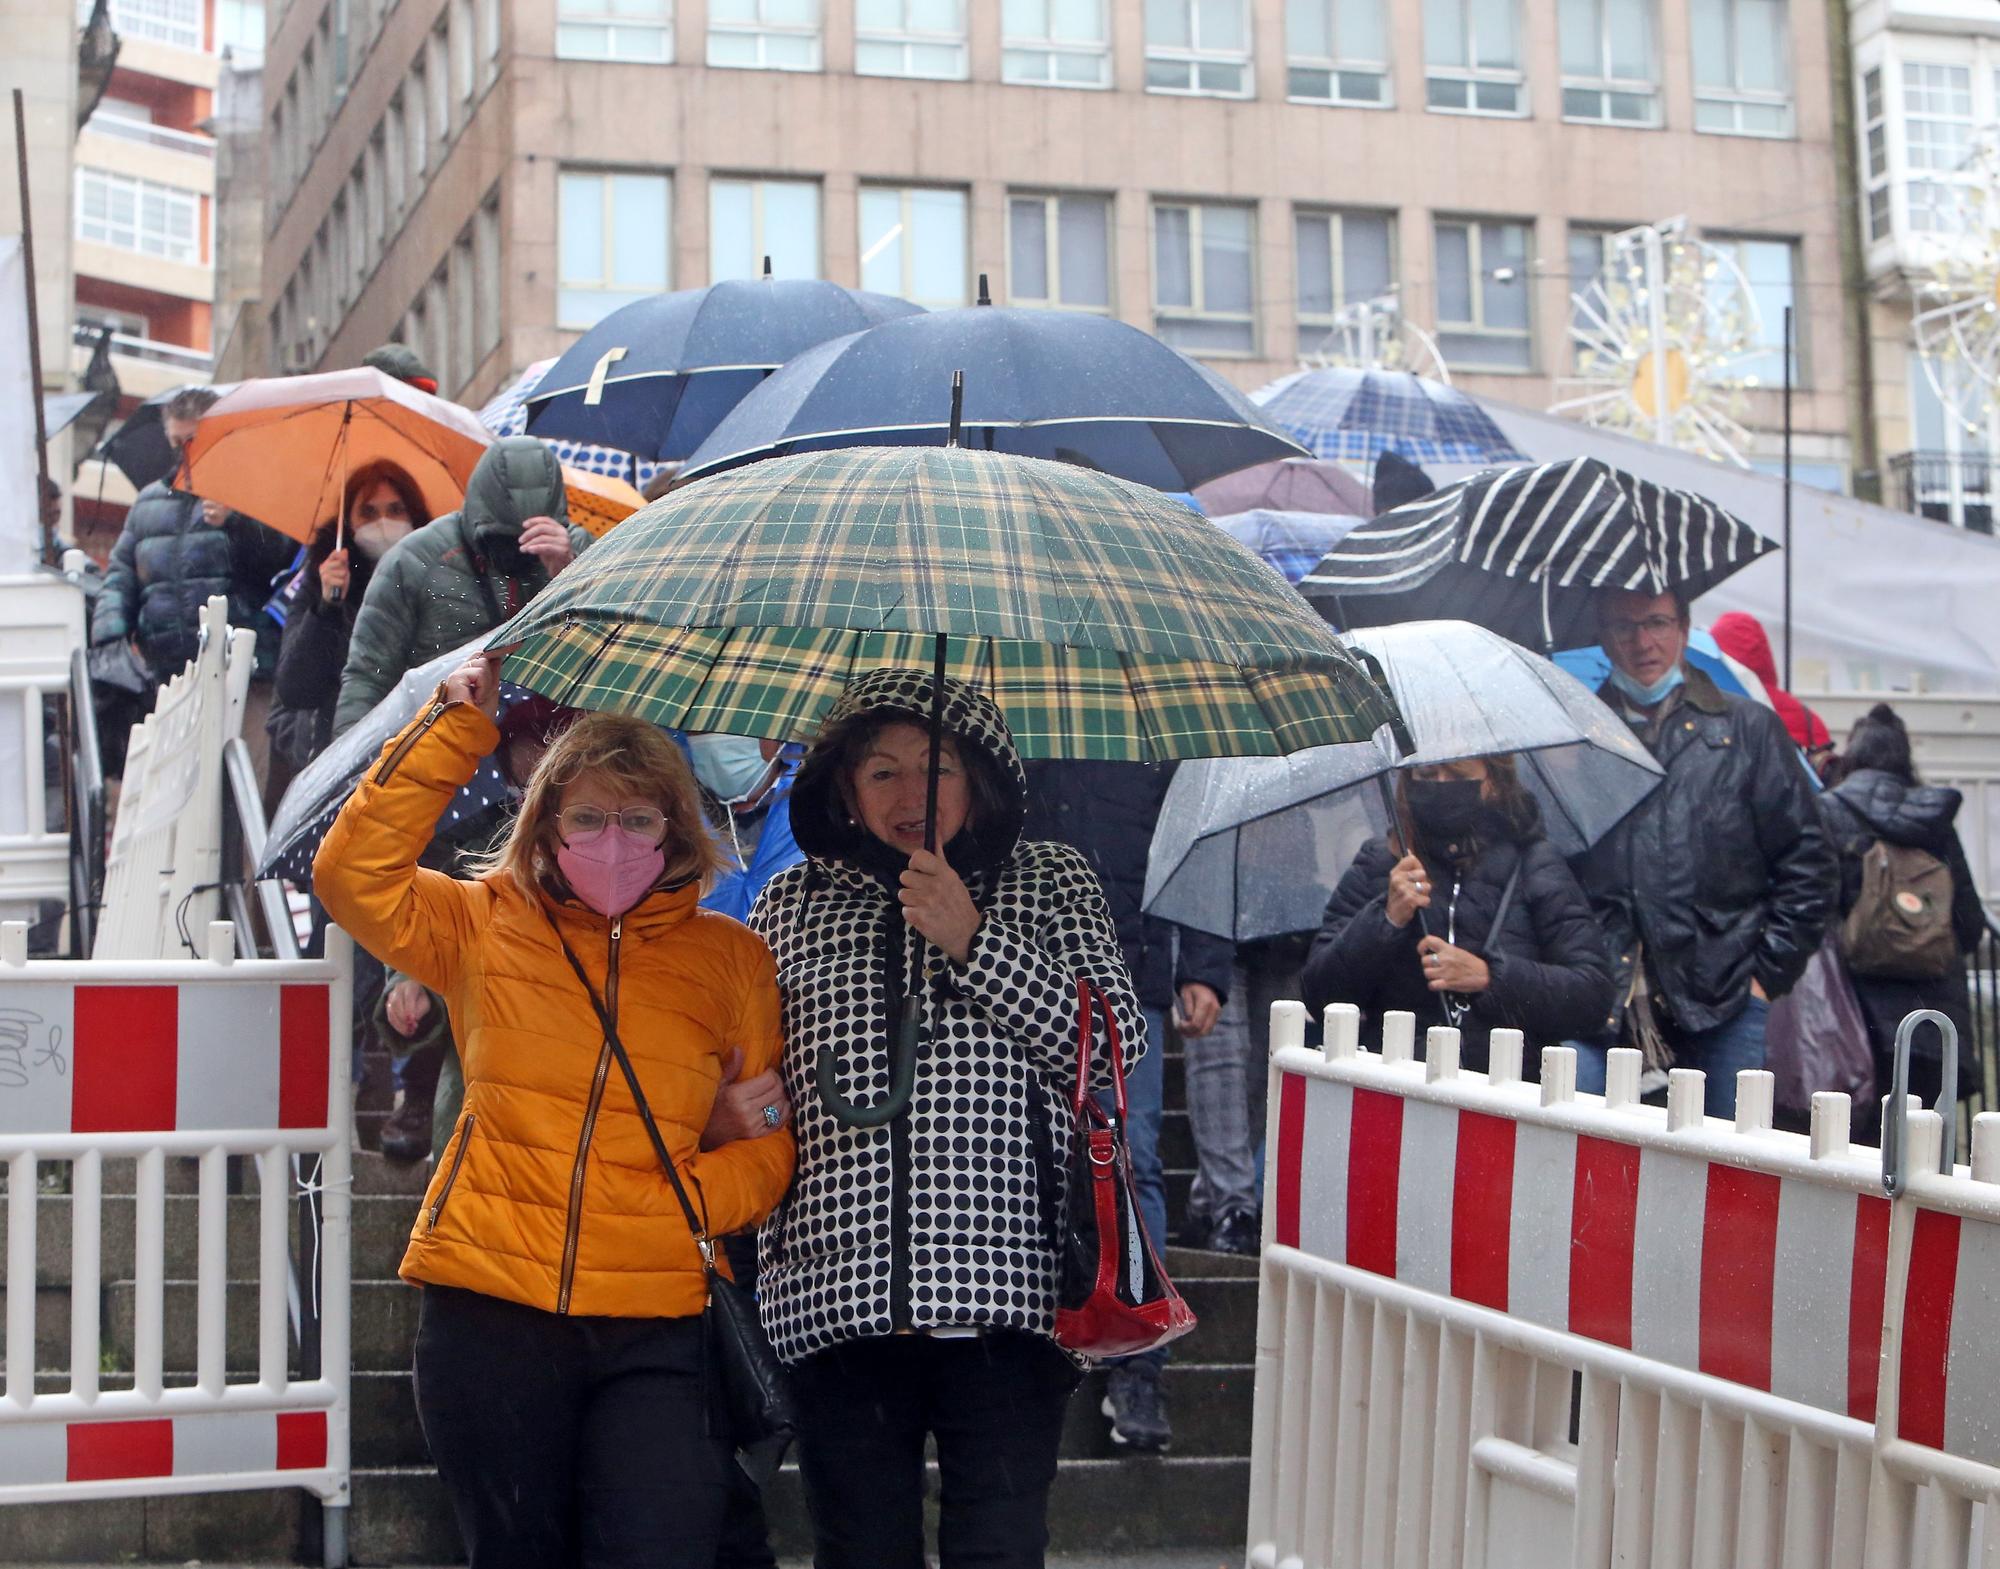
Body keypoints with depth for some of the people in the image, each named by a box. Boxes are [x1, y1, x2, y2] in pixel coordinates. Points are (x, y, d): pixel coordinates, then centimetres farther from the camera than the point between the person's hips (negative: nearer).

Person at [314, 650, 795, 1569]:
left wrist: (698, 1197, -11)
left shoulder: (730, 960, 8)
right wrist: (458, 727, -5)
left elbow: (774, 1137, 8)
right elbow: (352, 872, -4)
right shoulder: (488, 926, 8)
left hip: (652, 1328, 0)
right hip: (489, 1310, 0)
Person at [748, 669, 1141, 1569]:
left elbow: (1117, 1046, -1)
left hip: (1007, 1289, -2)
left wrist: (974, 942, -8)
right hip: (835, 1289, 2)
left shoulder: (1052, 883, 10)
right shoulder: (790, 903, 15)